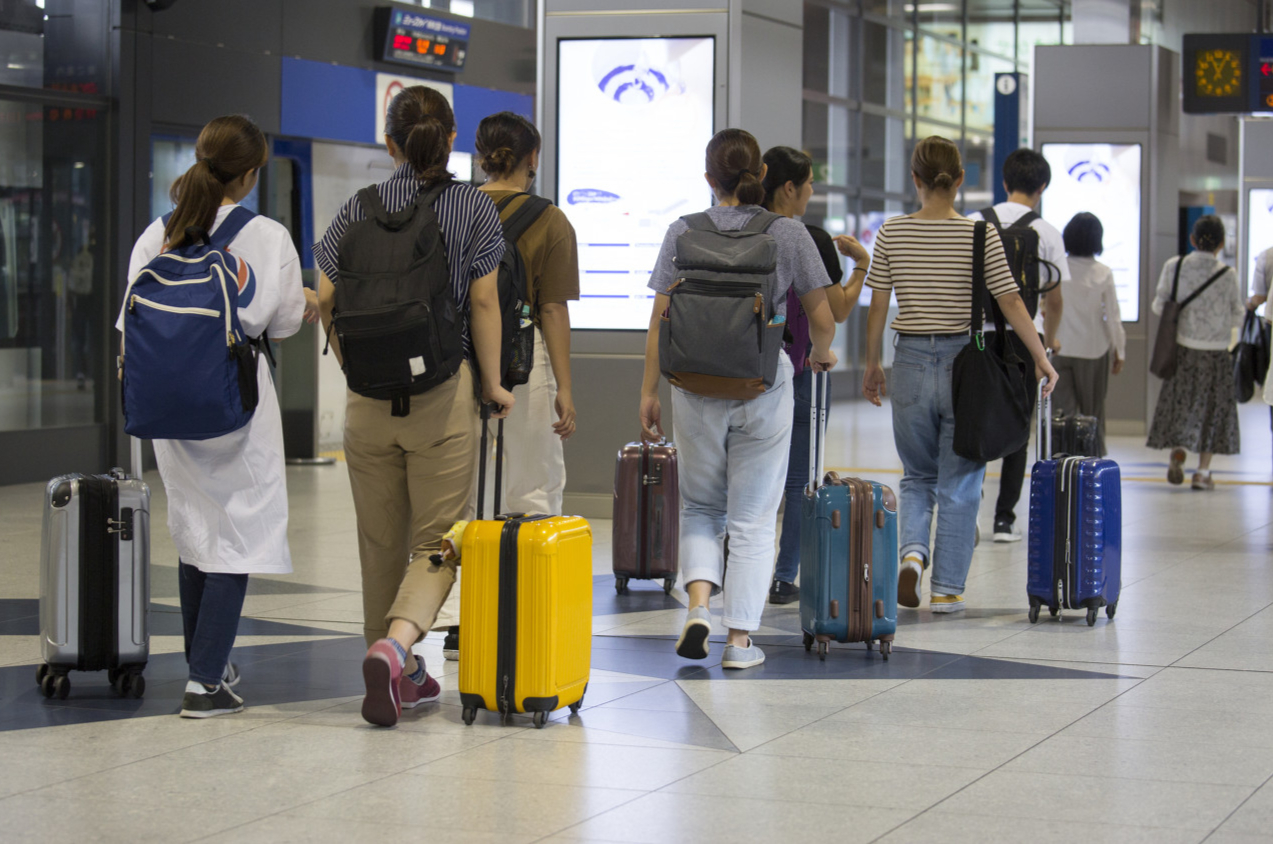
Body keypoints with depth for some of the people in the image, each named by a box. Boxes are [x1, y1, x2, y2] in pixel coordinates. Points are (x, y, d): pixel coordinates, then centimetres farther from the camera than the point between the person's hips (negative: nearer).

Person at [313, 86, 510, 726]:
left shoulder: (359, 210, 4)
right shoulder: (474, 207, -1)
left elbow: (325, 301, 2)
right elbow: (483, 303, -6)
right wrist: (493, 385, 3)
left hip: (369, 395, 3)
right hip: (444, 389, -2)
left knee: (382, 542, 12)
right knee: (438, 540, 1)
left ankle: (402, 674, 20)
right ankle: (395, 645, -24)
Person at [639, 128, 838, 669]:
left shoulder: (683, 233, -1)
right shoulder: (789, 234, -2)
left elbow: (660, 321, -1)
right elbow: (822, 320, 2)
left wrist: (649, 391, 6)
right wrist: (821, 355, 23)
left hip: (697, 386, 1)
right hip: (765, 386, -1)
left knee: (700, 505, 17)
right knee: (752, 517, 8)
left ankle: (698, 606, -3)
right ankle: (740, 639, 7)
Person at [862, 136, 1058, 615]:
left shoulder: (892, 234, -2)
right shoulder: (980, 236, -6)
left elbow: (877, 307, 2)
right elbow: (1011, 303, -6)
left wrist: (872, 365, 13)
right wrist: (1042, 359, 3)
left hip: (911, 363, 1)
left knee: (917, 476, 18)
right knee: (958, 483, 8)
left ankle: (912, 550, -7)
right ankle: (947, 589, 9)